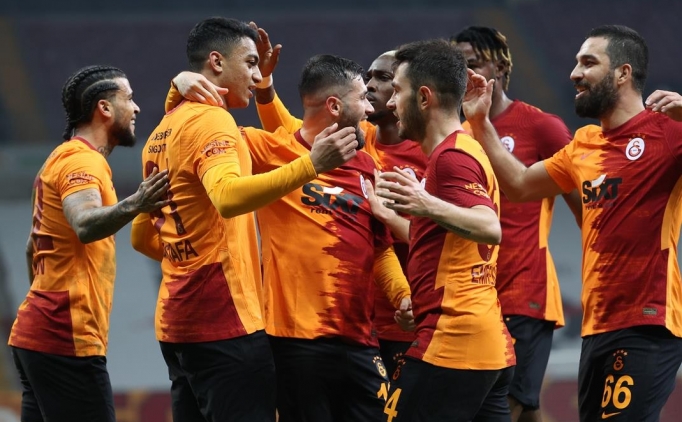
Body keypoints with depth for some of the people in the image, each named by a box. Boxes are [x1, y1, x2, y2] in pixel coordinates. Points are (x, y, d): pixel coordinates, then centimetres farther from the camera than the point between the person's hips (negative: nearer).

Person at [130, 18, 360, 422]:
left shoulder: (162, 133, 17)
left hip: (176, 323, 9)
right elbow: (227, 196, -33)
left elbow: (143, 236, 23)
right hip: (225, 320, -9)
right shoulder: (212, 121, -12)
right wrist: (310, 165, -40)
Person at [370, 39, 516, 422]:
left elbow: (489, 228, -26)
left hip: (450, 346, -10)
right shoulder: (466, 150, 21)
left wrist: (428, 206, -40)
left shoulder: (451, 156, -11)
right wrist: (384, 211, 35)